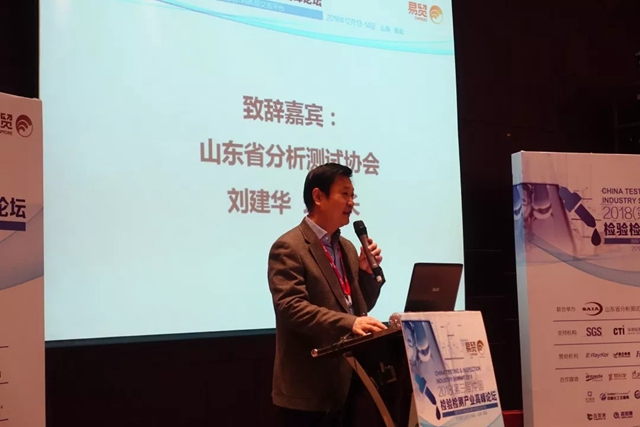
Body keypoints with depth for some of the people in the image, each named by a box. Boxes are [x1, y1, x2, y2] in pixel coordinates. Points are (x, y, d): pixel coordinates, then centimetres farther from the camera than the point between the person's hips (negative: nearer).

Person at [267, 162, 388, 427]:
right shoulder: (289, 248, -12)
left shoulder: (347, 247, 15)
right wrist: (348, 323, -33)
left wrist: (367, 271, 0)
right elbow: (291, 307, -23)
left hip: (348, 381, 8)